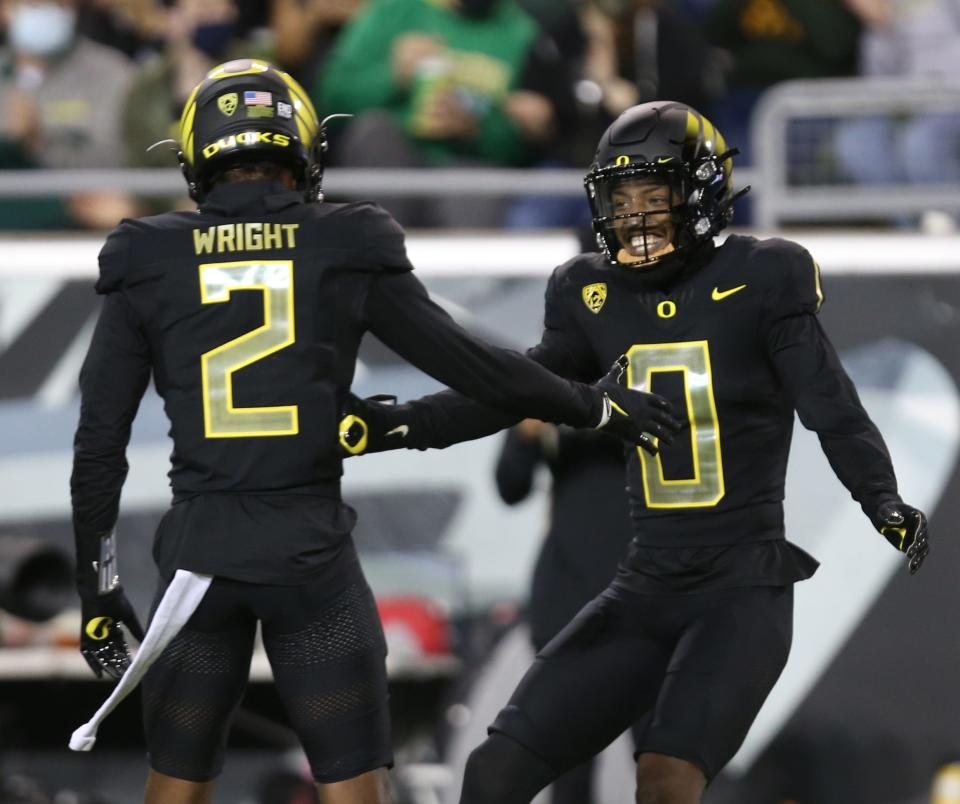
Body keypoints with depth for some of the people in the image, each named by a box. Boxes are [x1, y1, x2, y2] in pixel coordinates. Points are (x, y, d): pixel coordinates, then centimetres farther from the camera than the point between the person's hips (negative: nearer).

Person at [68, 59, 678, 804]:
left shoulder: (149, 263, 3)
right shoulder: (345, 250, 0)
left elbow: (100, 441, 3)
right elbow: (463, 359, 6)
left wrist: (97, 588, 11)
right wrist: (595, 406, 20)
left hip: (199, 550, 1)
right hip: (309, 550, -1)